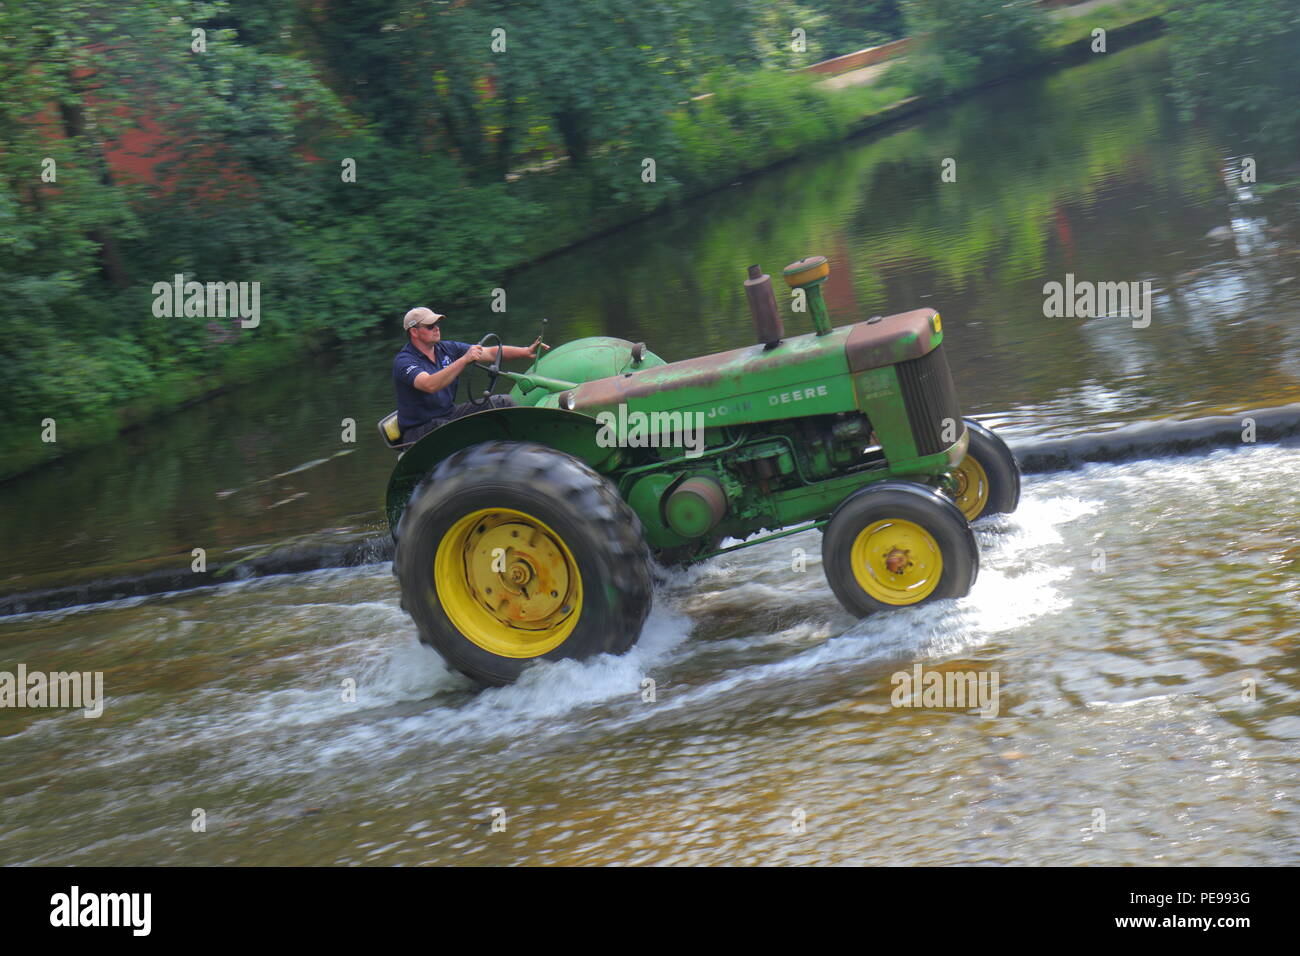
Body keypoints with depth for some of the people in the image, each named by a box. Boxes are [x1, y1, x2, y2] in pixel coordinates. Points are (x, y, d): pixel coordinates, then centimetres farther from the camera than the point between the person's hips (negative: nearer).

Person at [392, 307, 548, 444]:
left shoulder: (447, 349, 4)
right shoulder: (404, 361, -17)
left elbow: (491, 353, 2)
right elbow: (430, 385, -37)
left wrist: (526, 352, -9)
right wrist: (464, 360, -42)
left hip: (449, 414, 8)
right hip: (420, 429, -8)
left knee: (503, 402, -1)